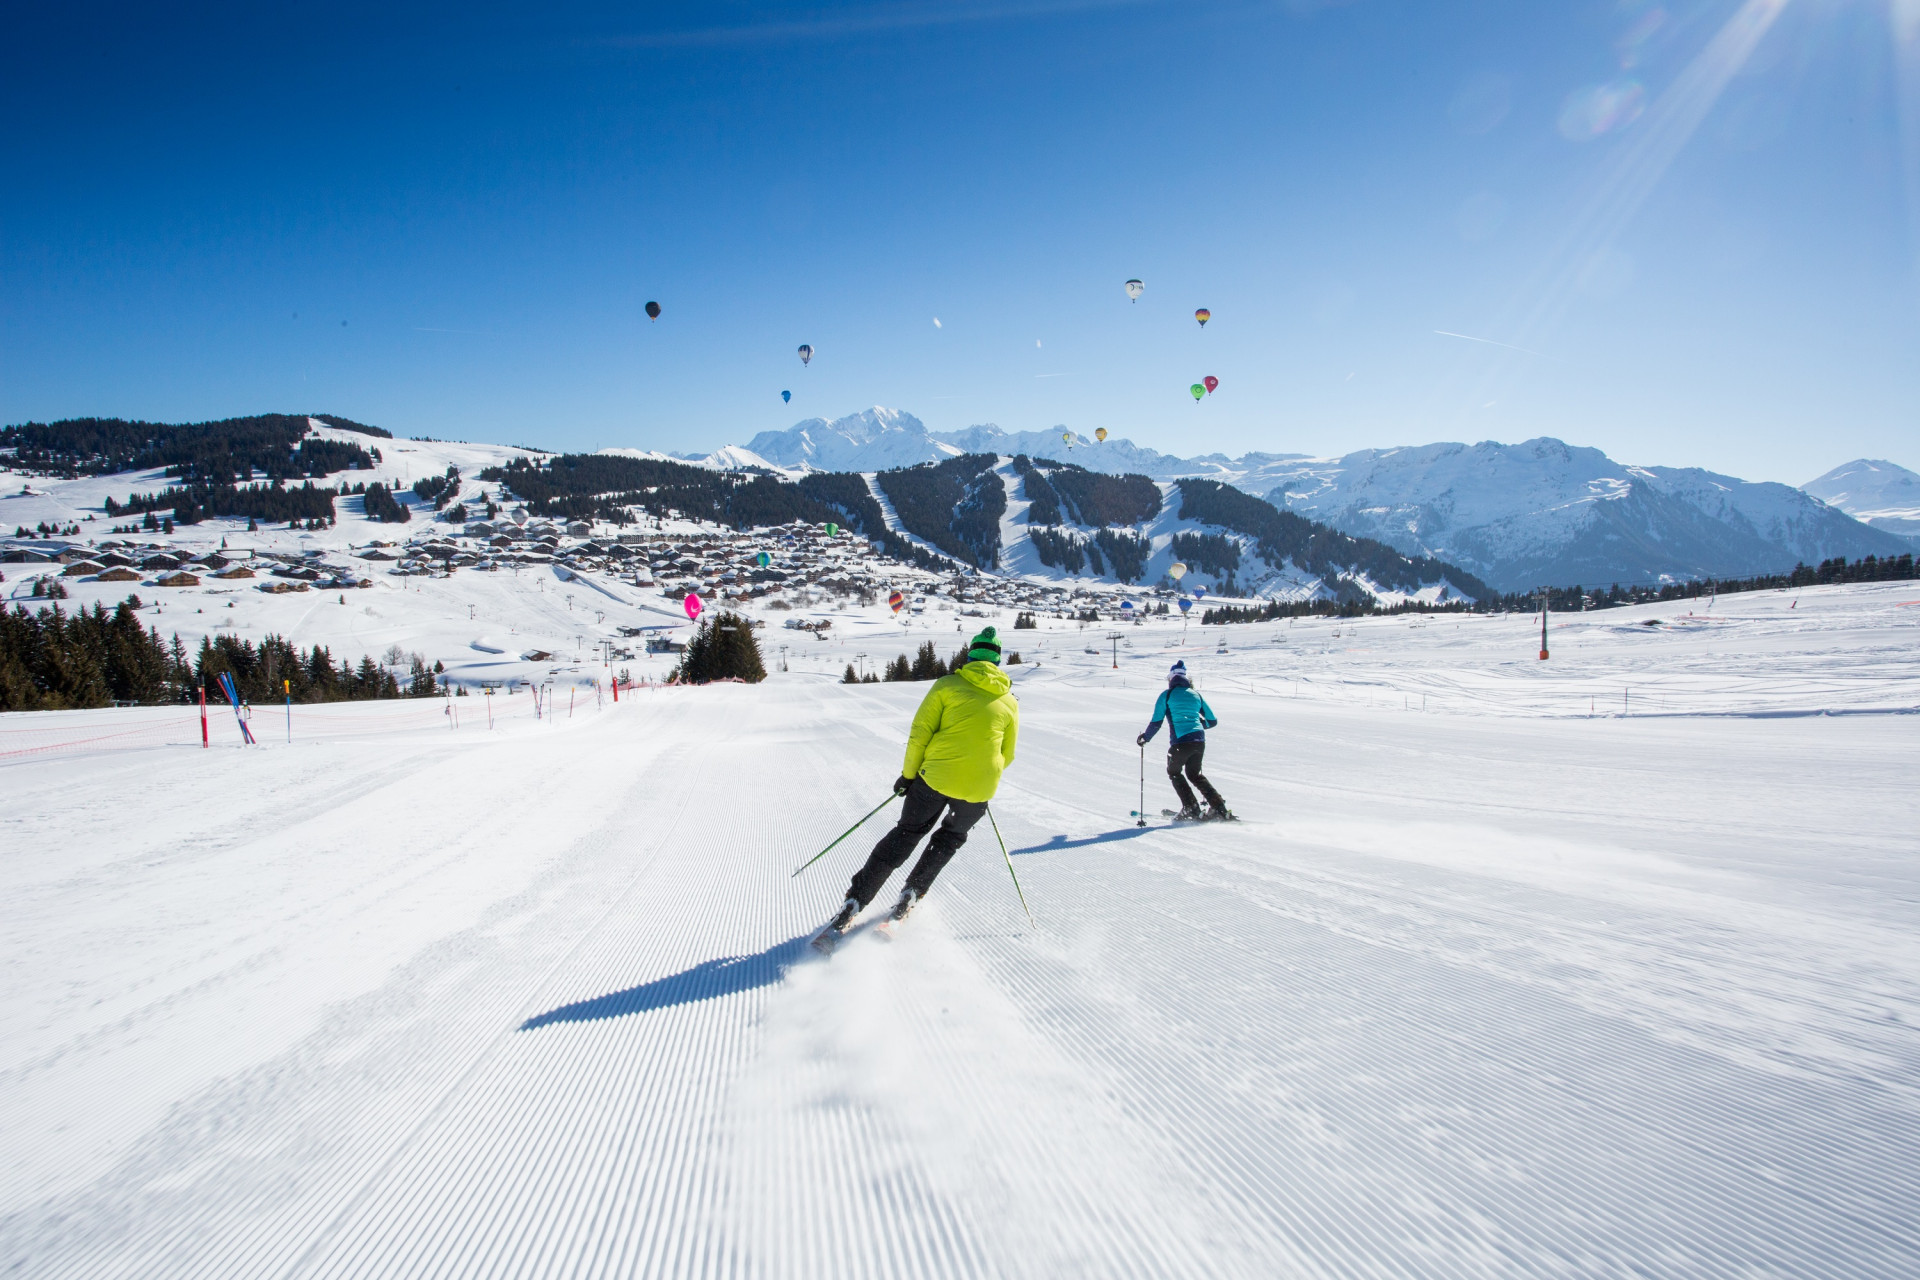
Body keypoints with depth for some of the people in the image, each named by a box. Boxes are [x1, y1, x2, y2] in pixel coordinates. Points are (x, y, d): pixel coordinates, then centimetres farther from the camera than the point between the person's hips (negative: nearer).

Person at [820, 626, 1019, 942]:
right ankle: (912, 893, 21)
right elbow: (1006, 757, 14)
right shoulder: (1010, 703, 7)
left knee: (906, 833, 16)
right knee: (951, 838, 29)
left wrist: (908, 773, 5)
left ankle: (854, 903, 12)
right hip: (979, 791, 1)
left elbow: (920, 733, -5)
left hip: (935, 778, -1)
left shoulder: (948, 685, -1)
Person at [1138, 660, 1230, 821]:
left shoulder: (1167, 695, 3)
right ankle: (1219, 808, 15)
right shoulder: (1196, 695, 15)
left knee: (1174, 772, 21)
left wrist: (1145, 738, 16)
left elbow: (1156, 723, 0)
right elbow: (1213, 721, 19)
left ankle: (1192, 810, 12)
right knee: (1195, 774, 26)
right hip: (1199, 740, 5)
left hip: (1180, 741, -5)